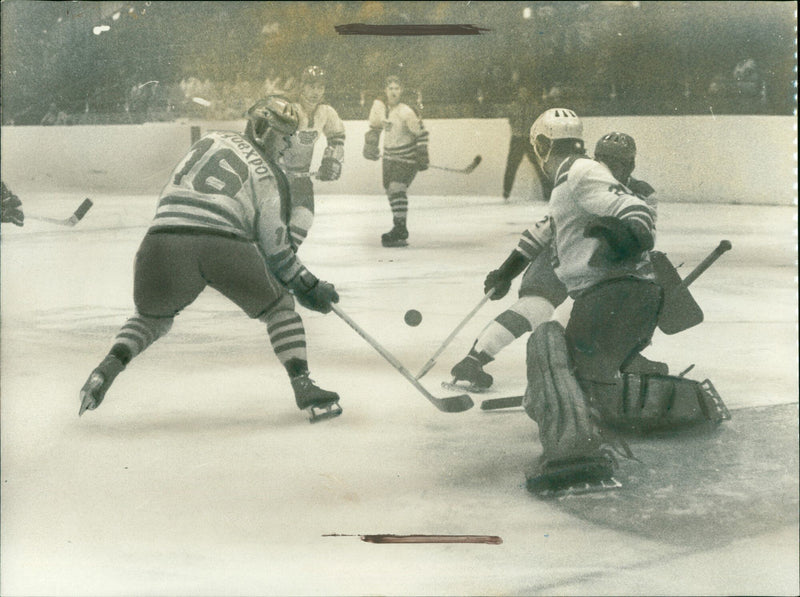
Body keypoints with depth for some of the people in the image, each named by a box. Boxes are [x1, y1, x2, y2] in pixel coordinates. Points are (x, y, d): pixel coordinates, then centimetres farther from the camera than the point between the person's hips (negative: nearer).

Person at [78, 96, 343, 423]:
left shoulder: (212, 139, 27)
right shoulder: (270, 177, 16)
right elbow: (275, 249, 13)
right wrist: (309, 287, 24)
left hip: (164, 239, 4)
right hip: (224, 245, -3)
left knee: (153, 317, 29)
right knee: (279, 307, 18)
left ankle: (108, 368, 6)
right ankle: (303, 386, 4)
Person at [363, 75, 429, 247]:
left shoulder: (406, 113, -22)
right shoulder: (378, 106, -3)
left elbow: (421, 133, -15)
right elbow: (375, 127, 15)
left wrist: (422, 157, -16)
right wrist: (370, 145, 12)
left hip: (407, 157, -7)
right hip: (389, 155, 7)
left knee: (397, 189, -18)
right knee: (390, 189, 9)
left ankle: (400, 230, -16)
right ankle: (400, 227, 22)